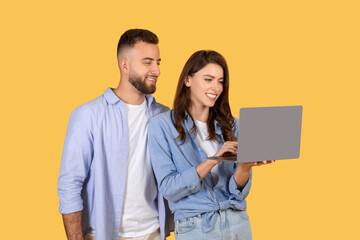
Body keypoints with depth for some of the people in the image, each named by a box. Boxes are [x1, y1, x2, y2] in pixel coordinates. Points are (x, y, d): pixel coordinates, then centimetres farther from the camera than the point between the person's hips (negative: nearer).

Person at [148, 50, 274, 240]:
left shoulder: (230, 125, 5)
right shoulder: (161, 125, -7)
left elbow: (238, 192, 1)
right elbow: (168, 189, -15)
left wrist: (245, 166, -20)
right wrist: (213, 160, -24)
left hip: (238, 223, 4)